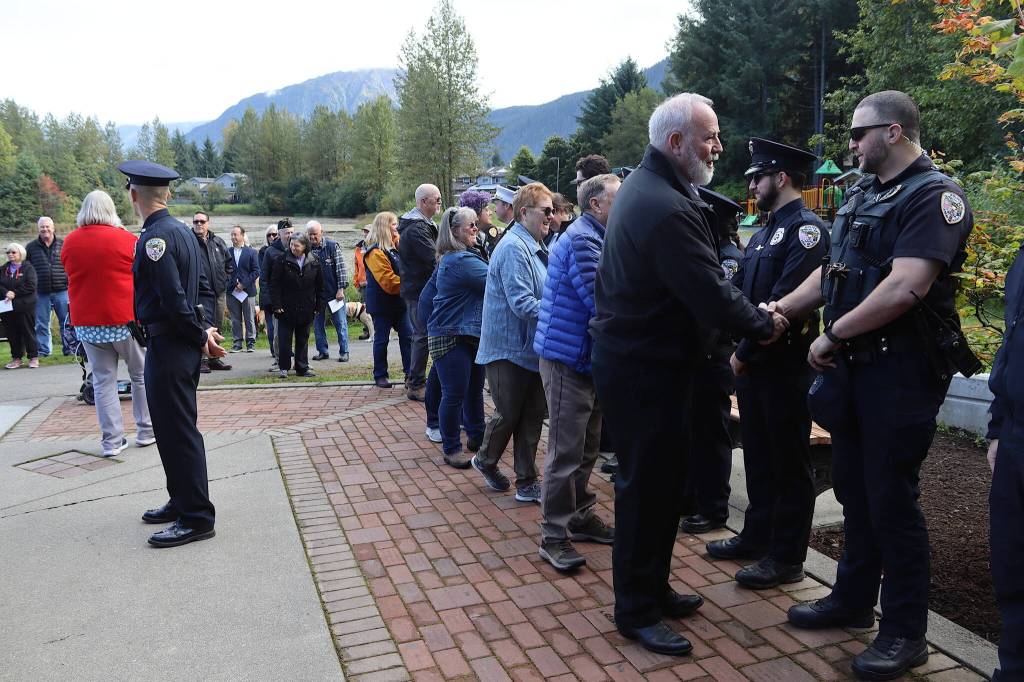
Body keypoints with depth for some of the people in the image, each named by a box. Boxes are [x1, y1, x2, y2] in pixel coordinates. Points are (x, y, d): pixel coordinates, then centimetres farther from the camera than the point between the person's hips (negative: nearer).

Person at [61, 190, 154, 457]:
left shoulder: (69, 243, 3)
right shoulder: (127, 240, -9)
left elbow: (73, 277, 17)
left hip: (86, 323, 3)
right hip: (126, 320, -3)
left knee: (103, 381, 8)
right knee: (142, 375, 12)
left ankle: (112, 441, 8)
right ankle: (146, 431, 18)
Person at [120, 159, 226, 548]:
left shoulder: (155, 238, -18)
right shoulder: (183, 231, 12)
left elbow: (174, 300, -23)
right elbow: (202, 286, 14)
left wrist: (200, 337, -11)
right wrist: (204, 329, 6)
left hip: (167, 348, -10)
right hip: (182, 346, 10)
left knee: (177, 432, -3)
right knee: (174, 428, 18)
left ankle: (197, 518, 5)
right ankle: (182, 502, 31)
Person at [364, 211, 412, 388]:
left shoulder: (394, 247, 11)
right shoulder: (376, 253, -17)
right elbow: (388, 281, -23)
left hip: (398, 302, 8)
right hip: (382, 304, -8)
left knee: (407, 336, 5)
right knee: (381, 339, 4)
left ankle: (410, 373, 10)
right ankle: (380, 375, 14)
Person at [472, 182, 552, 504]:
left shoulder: (536, 248, 12)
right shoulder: (514, 248, -19)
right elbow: (522, 303, -25)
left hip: (530, 348, 9)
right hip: (510, 348, -9)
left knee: (532, 416, 10)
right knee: (508, 414, 7)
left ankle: (527, 483, 19)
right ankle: (485, 460, 34)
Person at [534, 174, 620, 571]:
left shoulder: (597, 239, 15)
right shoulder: (581, 240, -17)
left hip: (589, 358, 10)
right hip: (568, 358, -10)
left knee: (587, 447, 17)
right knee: (566, 451, -4)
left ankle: (580, 516, 30)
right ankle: (554, 536, 5)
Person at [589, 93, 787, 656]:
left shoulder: (644, 185, 11)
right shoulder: (667, 209, -24)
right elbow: (712, 294, -24)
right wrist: (764, 325, -7)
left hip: (637, 359, 11)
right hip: (645, 370, -11)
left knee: (659, 479, 18)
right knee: (648, 487, 1)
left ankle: (652, 589, 33)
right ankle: (637, 611, 16)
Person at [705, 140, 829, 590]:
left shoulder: (806, 228, -12)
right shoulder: (762, 235, 17)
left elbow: (786, 301, -21)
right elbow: (739, 294, 12)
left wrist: (746, 352, -17)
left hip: (786, 366, -8)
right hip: (751, 364, 9)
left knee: (789, 464, 3)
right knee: (758, 457, 17)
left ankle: (787, 558, 13)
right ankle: (757, 536, 31)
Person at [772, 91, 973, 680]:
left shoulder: (934, 195, -14)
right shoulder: (863, 194, 14)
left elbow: (905, 288, -26)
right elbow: (833, 271, 17)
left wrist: (833, 334, -18)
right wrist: (781, 309, 6)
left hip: (900, 371, -8)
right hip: (852, 366, 8)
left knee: (891, 498, -1)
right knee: (853, 488, 17)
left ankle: (906, 632, 15)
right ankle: (854, 599, 33)